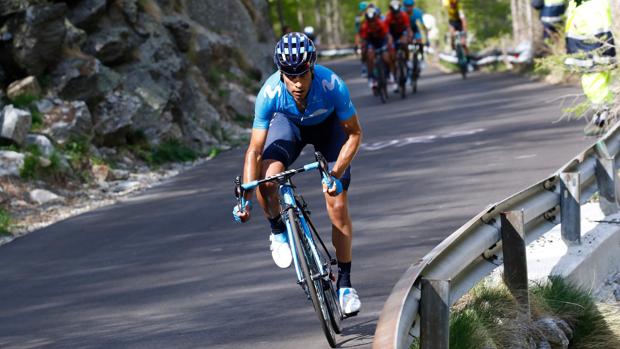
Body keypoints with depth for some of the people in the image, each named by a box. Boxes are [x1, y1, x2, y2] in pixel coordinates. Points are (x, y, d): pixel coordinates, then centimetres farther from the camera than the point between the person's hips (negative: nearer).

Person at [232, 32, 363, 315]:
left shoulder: (332, 85, -38)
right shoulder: (270, 93, -36)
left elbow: (354, 134, -24)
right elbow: (255, 149, -30)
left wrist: (336, 173, -37)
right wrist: (245, 197, -38)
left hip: (328, 126, 0)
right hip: (289, 124, 0)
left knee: (338, 203, -9)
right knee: (267, 178, -29)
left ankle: (345, 284, 6)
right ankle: (278, 231, 2)